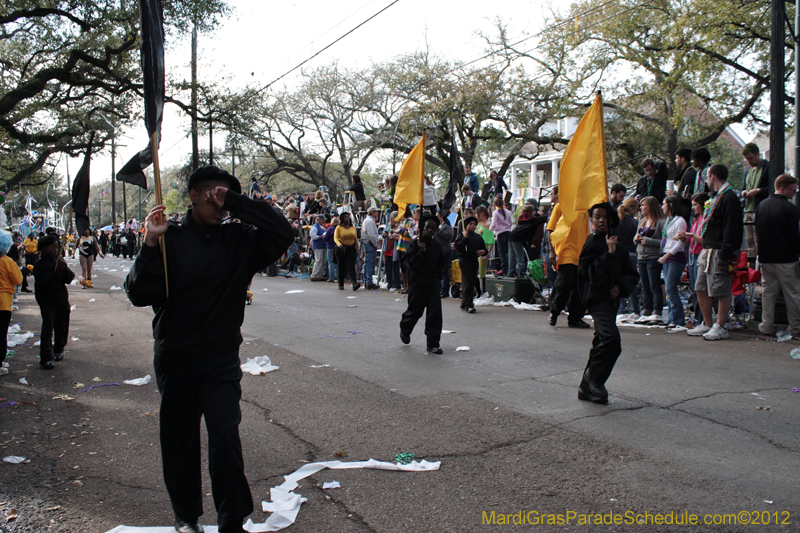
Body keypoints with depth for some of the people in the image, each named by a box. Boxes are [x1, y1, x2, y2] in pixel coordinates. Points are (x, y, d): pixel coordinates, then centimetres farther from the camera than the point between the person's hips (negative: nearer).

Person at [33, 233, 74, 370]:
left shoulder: (58, 261, 6)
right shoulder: (40, 265, -10)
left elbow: (69, 279, 0)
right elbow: (45, 284, -21)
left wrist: (64, 268, -17)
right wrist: (57, 271, -26)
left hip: (62, 300, 6)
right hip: (47, 301, -6)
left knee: (62, 328, 15)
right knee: (48, 328, -11)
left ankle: (58, 350, 35)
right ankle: (46, 358, -10)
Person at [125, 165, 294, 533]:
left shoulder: (238, 239, 1)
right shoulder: (170, 238, -3)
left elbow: (282, 233, -14)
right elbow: (139, 294, -11)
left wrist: (235, 202, -15)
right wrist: (150, 244, -23)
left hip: (222, 357, 0)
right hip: (175, 358, 1)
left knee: (225, 436, -10)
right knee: (179, 439, 12)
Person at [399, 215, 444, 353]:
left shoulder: (436, 247, 6)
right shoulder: (414, 244, -9)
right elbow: (410, 264, -18)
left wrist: (436, 275, 7)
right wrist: (421, 252, -23)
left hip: (433, 284, 4)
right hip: (417, 284, -3)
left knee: (435, 313, -5)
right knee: (415, 311, 11)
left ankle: (433, 343, 1)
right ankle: (404, 329, 43)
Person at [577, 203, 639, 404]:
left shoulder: (615, 244, 13)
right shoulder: (590, 243, -6)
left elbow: (632, 274, 12)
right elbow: (592, 274, -18)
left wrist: (620, 287, -6)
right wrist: (609, 253, -24)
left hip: (612, 299, 8)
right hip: (597, 298, -7)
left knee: (602, 344, 11)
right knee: (611, 339, -24)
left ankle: (587, 388, 20)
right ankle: (593, 378, -8)